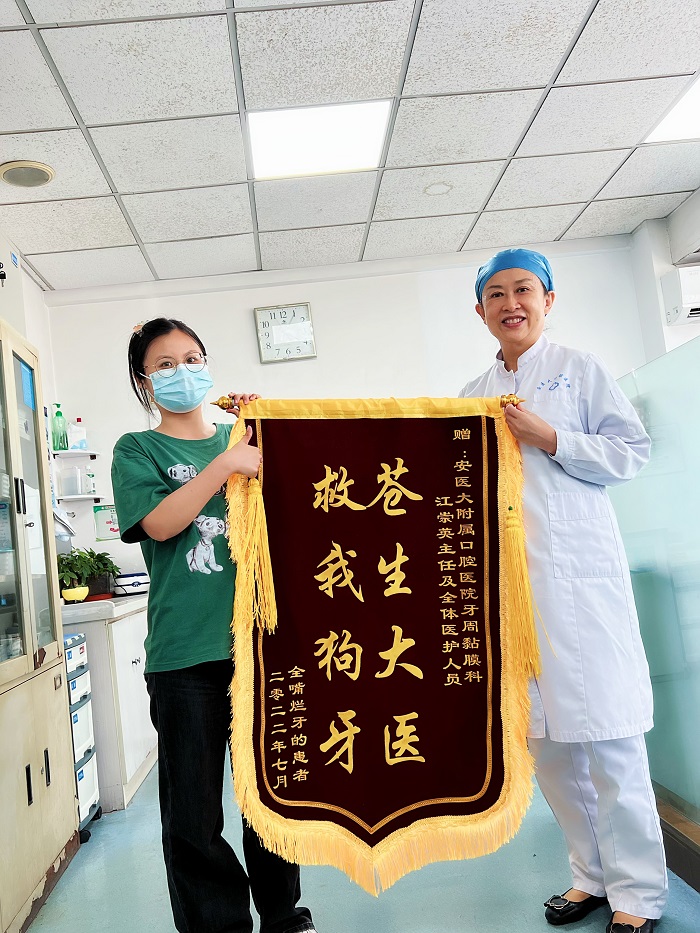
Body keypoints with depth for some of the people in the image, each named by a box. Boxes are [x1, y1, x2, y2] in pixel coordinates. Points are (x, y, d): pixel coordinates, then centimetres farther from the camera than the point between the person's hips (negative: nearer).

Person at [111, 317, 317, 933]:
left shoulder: (241, 438, 14)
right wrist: (225, 465, -17)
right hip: (184, 652, -2)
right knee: (193, 813, 5)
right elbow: (159, 522, -9)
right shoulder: (138, 450, 6)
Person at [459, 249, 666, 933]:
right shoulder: (474, 395, 16)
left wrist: (551, 440, -10)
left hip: (579, 572, -4)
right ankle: (593, 873, 26)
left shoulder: (579, 369, 4)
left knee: (605, 731, -2)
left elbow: (631, 452, -1)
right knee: (541, 735, 9)